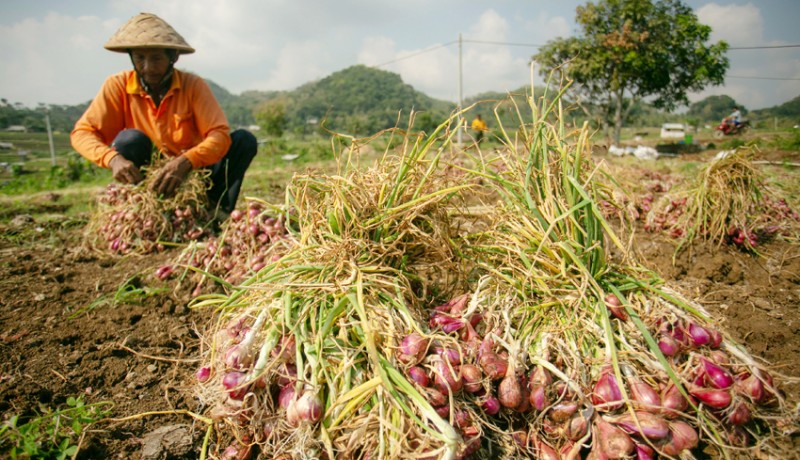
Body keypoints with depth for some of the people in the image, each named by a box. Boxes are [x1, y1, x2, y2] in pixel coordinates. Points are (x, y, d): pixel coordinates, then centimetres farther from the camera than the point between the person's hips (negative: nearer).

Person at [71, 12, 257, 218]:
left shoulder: (193, 85, -10)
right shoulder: (118, 85, -7)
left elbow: (221, 134, -22)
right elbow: (81, 133, -11)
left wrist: (184, 162, -41)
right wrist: (112, 158, -34)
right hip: (145, 177, 0)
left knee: (244, 140, -19)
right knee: (130, 138, -28)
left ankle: (216, 211, -22)